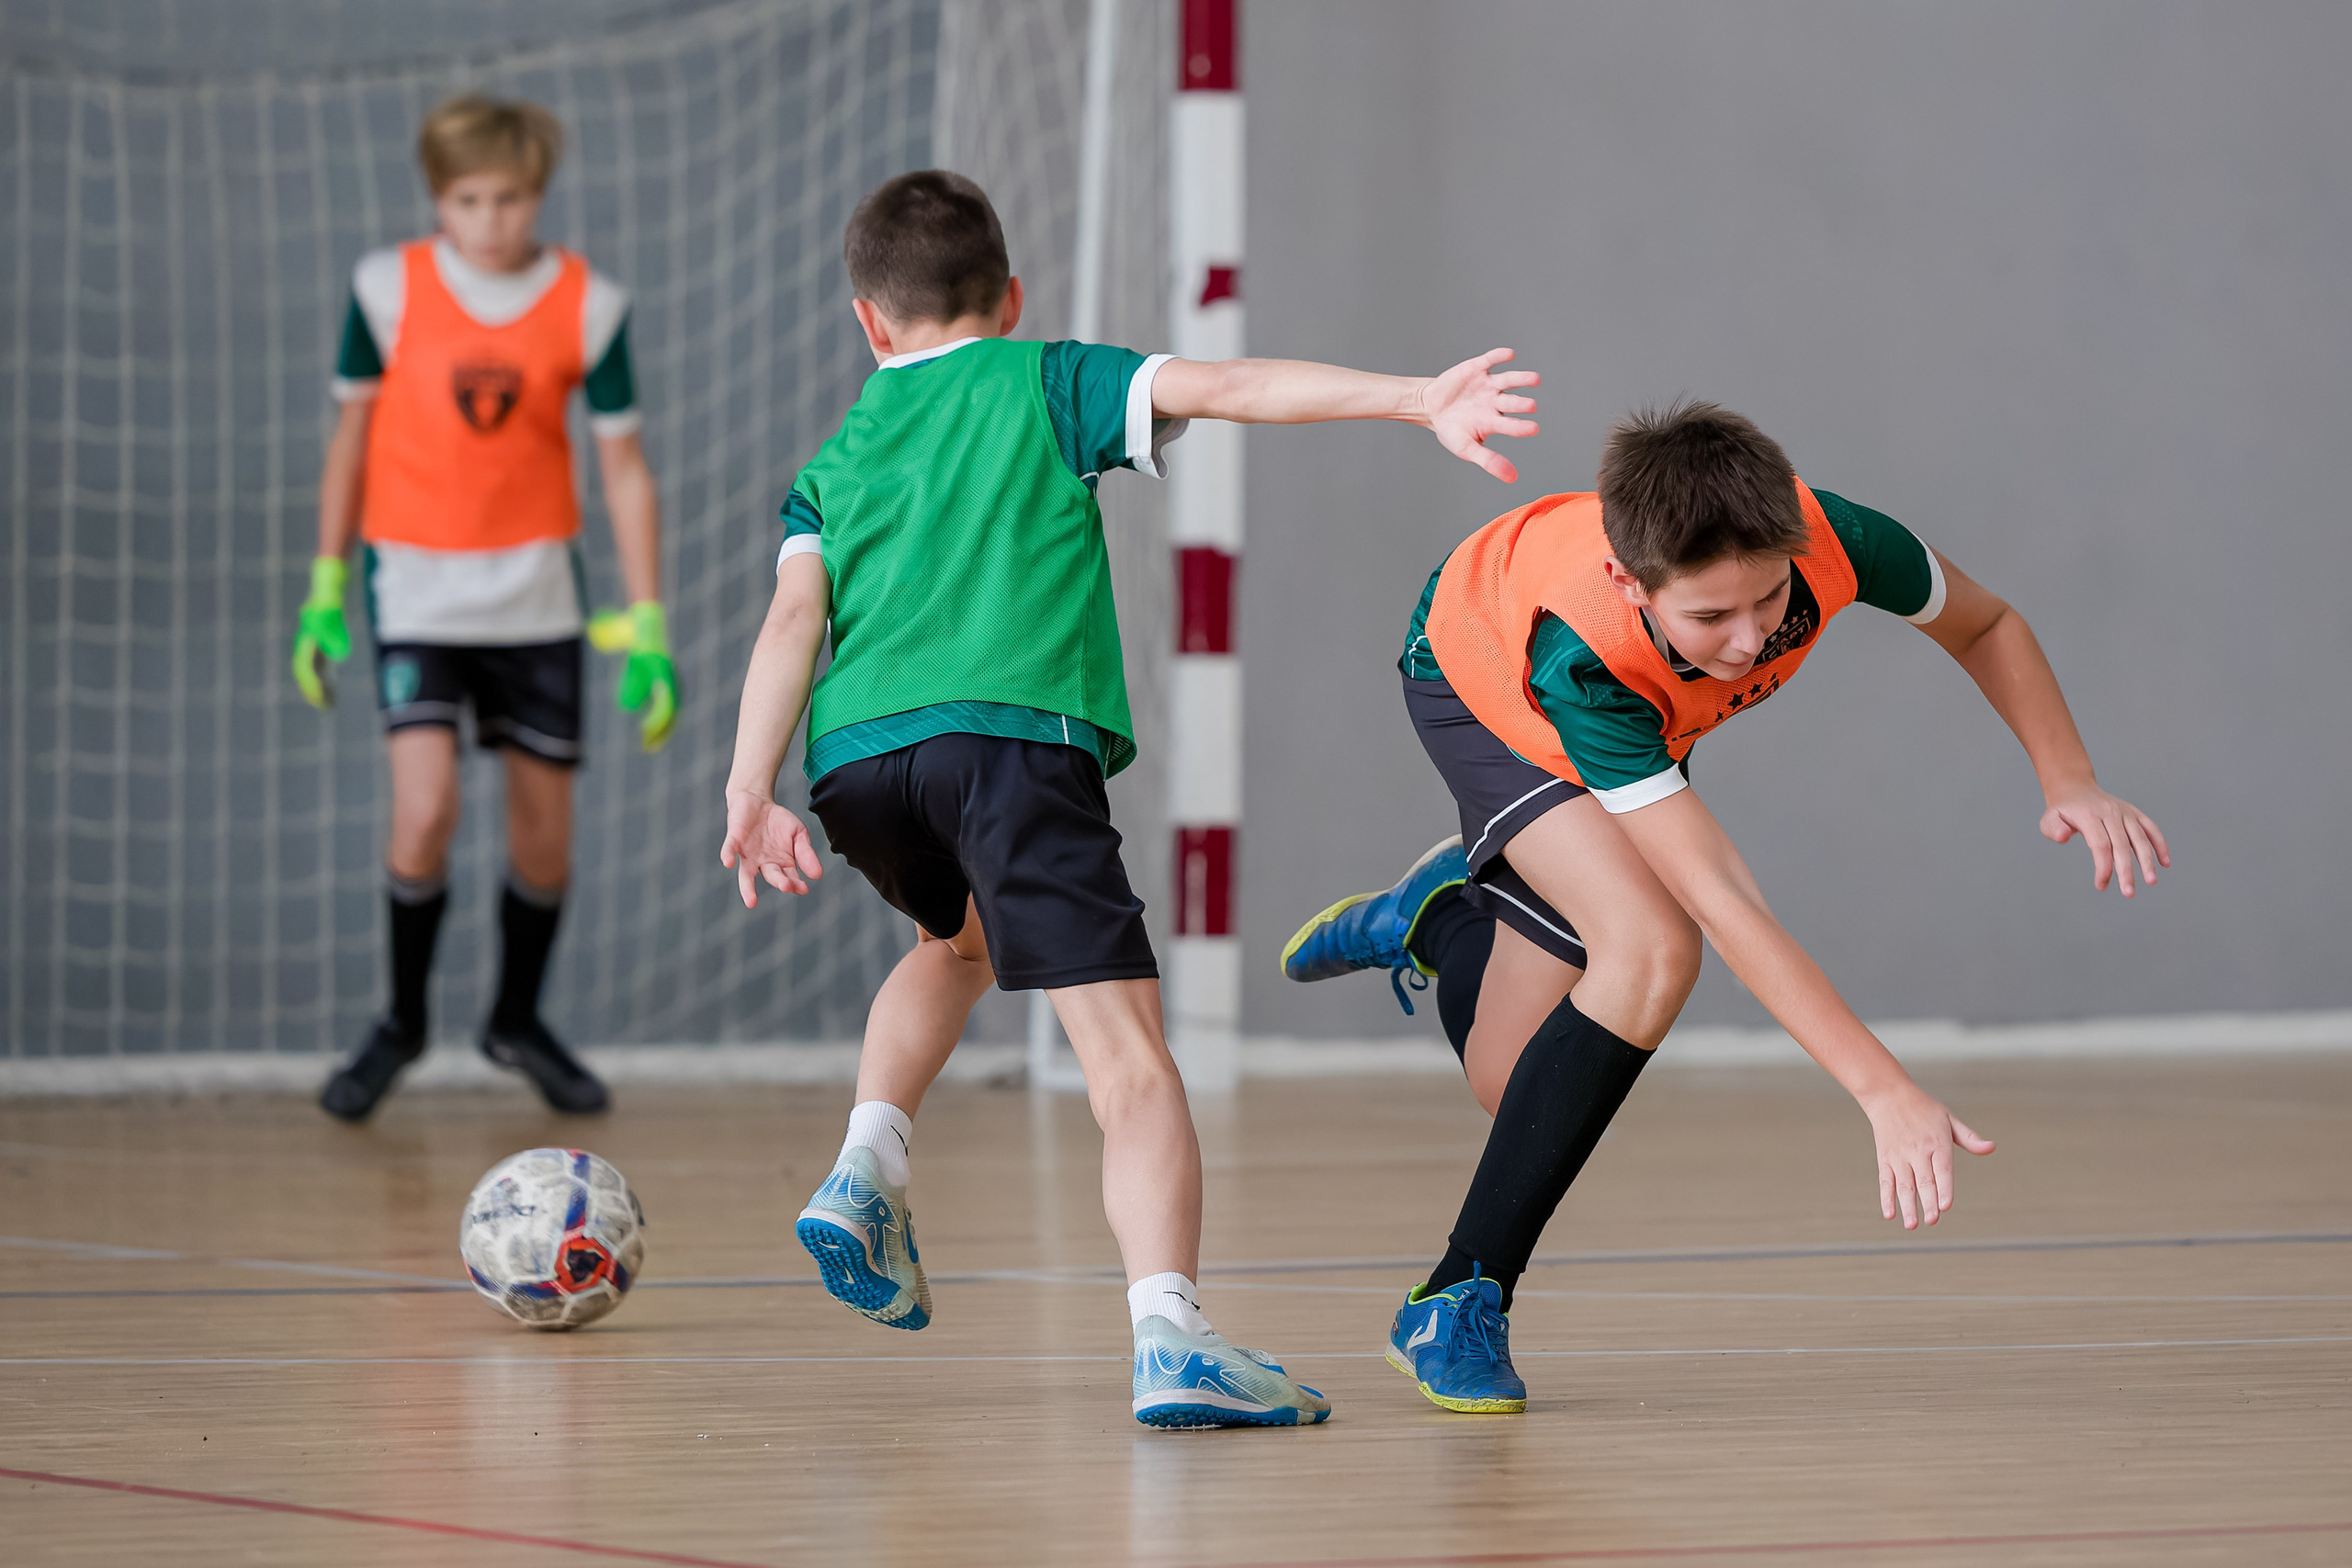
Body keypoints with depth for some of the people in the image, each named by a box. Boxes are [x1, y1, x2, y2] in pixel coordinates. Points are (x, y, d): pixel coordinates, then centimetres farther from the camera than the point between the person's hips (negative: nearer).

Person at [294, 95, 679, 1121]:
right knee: (425, 813, -17)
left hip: (537, 594, 2)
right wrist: (326, 591, 6)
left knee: (544, 827, 7)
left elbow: (624, 468, 0)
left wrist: (647, 630, -4)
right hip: (417, 586, -2)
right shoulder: (390, 288, -5)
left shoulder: (588, 307, -4)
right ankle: (402, 1023, 6)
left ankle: (518, 1021, 32)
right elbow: (352, 435, 6)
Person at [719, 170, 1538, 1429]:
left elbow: (795, 618, 11)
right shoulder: (1045, 384, 20)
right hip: (1011, 730, -5)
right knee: (1127, 1054, -11)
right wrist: (1417, 400, 0)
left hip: (853, 759, 5)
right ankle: (1170, 1340, -29)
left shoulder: (832, 464, 28)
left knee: (963, 937, 38)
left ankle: (868, 1168, 19)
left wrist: (750, 789, 0)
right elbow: (1224, 388, 6)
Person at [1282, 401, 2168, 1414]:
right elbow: (1721, 899, -50)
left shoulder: (1829, 542, -38)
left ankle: (1440, 914, 35)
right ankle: (1458, 1300, -15)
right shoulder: (1581, 658, -47)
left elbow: (1986, 627, -13)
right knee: (1650, 950, -30)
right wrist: (1884, 1092, -55)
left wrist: (2071, 783, -27)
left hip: (1639, 707, 5)